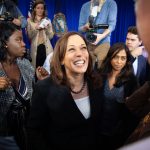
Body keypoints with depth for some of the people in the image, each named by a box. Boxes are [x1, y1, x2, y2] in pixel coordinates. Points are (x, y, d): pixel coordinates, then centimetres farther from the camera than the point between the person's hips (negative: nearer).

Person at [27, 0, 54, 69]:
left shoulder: (47, 20, 13)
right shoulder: (29, 20, 6)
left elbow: (51, 36, 8)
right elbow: (29, 36, -1)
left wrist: (47, 29, -8)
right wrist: (35, 29, -13)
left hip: (46, 47, 2)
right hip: (35, 48, -1)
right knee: (37, 67, -4)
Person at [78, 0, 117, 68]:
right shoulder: (85, 6, 13)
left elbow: (112, 24, -7)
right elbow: (80, 28, 11)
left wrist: (102, 36, -24)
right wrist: (85, 27, -13)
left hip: (103, 43, -2)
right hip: (87, 44, 3)